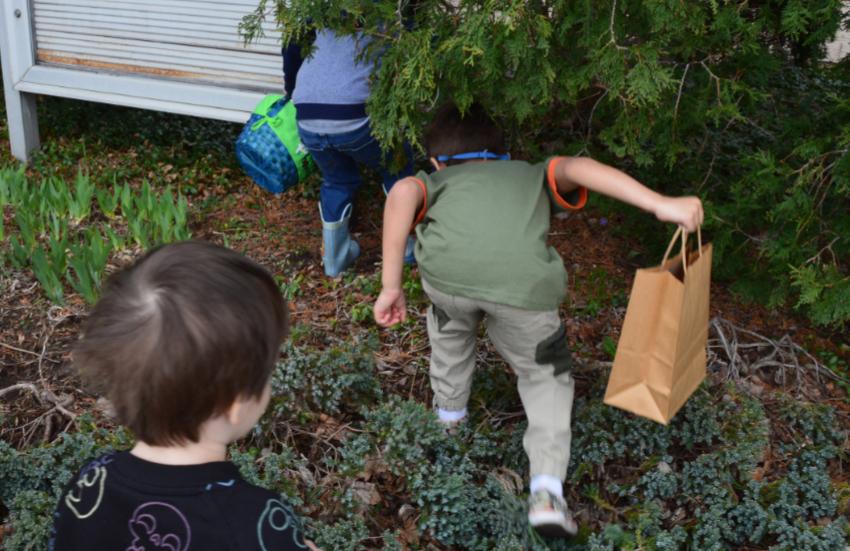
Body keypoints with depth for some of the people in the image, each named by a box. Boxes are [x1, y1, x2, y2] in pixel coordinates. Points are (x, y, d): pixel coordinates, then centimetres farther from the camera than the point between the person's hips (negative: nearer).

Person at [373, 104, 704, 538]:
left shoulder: (434, 182, 35)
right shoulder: (533, 175, 36)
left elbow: (402, 193, 10)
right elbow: (575, 169, 13)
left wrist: (391, 286, 8)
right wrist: (660, 204, 5)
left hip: (448, 273, 1)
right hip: (523, 288, 0)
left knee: (451, 319, 37)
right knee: (546, 375, 26)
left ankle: (449, 405, 53)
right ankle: (546, 492, 11)